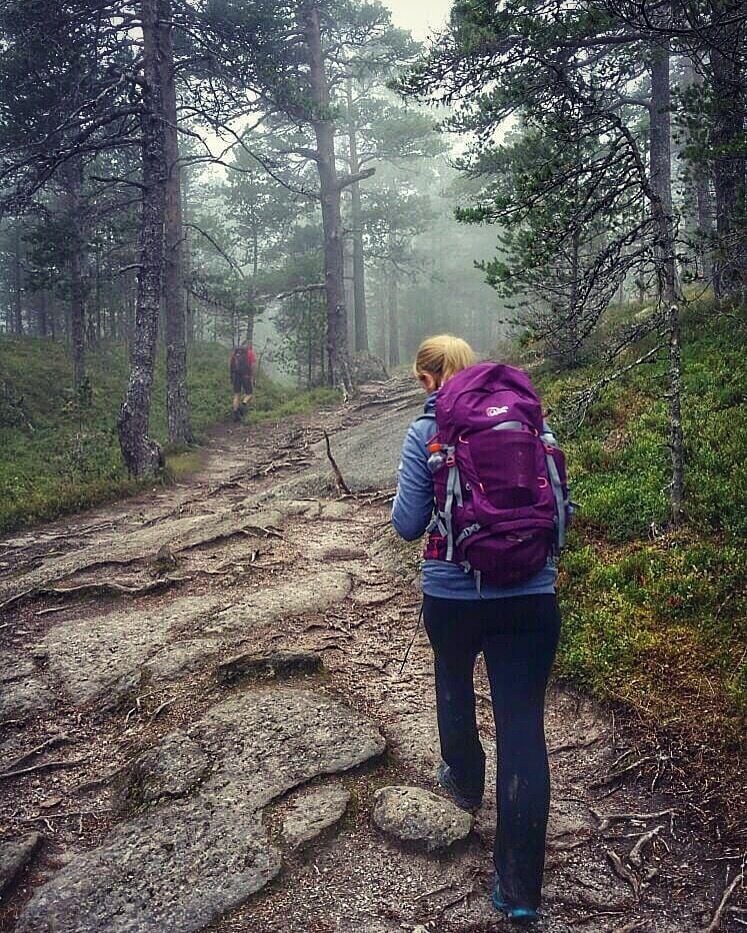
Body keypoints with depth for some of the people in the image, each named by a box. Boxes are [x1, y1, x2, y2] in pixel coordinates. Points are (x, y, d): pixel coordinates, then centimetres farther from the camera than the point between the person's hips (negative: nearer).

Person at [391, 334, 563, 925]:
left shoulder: (426, 432, -7)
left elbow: (408, 525, -5)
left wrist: (405, 495, 14)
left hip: (452, 595, -1)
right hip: (532, 596, 2)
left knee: (454, 682, 29)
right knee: (524, 726, 5)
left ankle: (465, 782, 52)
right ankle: (521, 889, 12)